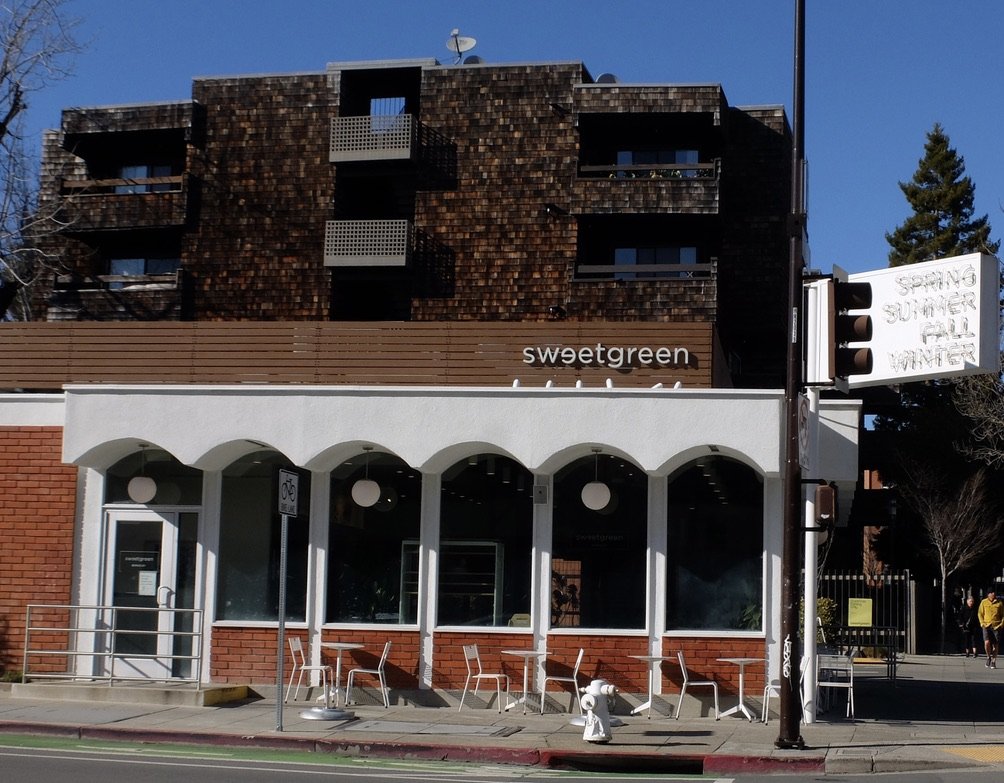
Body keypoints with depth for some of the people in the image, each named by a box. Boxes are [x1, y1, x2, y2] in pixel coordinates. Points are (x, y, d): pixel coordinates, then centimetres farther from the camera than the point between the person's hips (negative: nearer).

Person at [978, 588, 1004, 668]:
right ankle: (989, 657, 6)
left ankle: (993, 661, 15)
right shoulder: (984, 602, 5)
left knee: (995, 645, 1)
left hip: (996, 627, 1)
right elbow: (980, 613, 9)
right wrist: (982, 623, -4)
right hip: (986, 626, -1)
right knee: (987, 642, -19)